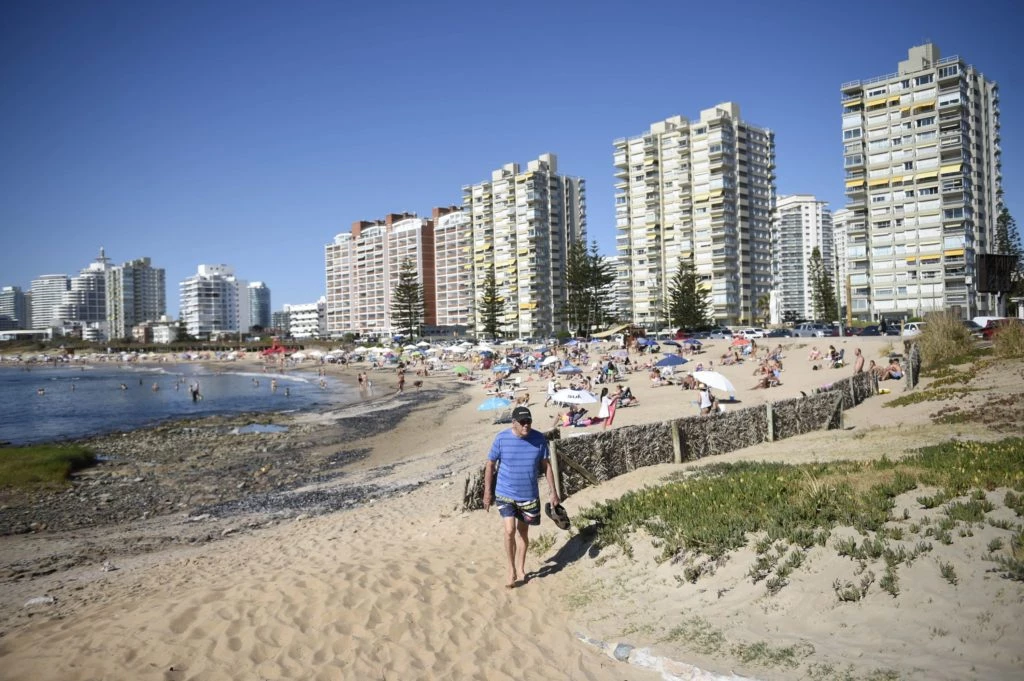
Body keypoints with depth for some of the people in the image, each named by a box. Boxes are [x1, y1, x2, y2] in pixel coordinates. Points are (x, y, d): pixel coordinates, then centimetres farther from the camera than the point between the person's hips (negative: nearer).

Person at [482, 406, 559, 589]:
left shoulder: (539, 439, -9)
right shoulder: (501, 439, -14)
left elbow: (546, 466, 1)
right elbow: (490, 464, -3)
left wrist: (553, 492, 1)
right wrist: (487, 491, -2)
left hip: (529, 495, 2)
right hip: (505, 494, -2)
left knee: (523, 532, 15)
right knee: (509, 531, -12)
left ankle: (520, 569, 33)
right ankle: (512, 571, 8)